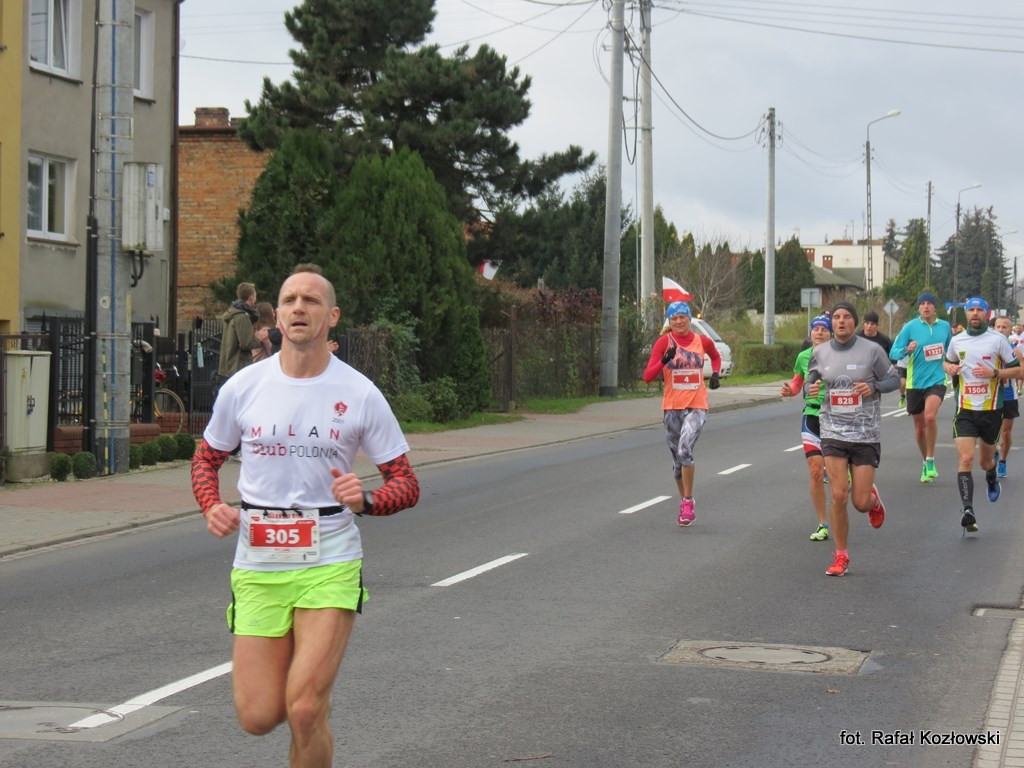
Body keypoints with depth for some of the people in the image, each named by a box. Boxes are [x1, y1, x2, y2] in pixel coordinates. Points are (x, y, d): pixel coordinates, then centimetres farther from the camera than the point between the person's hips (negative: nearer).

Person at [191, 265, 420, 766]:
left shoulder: (359, 394, -3)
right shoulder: (242, 387, 1)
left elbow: (406, 484, 2)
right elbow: (206, 458, 17)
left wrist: (364, 500, -19)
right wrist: (212, 507, -3)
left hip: (329, 565, -2)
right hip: (257, 566, 2)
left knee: (304, 710, -15)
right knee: (257, 717, 1)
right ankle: (315, 686, 37)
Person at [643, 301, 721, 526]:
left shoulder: (703, 341, 3)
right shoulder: (664, 342, -3)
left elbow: (716, 357, 28)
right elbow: (647, 376, -11)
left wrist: (715, 374, 10)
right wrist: (664, 360, -25)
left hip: (697, 406, -1)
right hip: (672, 406, 1)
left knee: (685, 450, -23)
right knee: (677, 458, 10)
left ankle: (688, 501, -10)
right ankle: (685, 502, 29)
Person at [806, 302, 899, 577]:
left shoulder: (871, 350, -5)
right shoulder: (819, 353, 3)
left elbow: (893, 380, 3)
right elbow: (810, 383, 15)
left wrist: (873, 386, -18)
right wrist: (811, 389, -9)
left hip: (866, 434, -1)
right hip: (833, 432, 2)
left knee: (861, 502, -2)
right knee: (839, 496, -9)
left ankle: (873, 499, 37)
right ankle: (841, 556, 6)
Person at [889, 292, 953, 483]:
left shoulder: (945, 326, 4)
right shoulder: (910, 327, -4)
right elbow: (893, 352, -6)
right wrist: (906, 350, -24)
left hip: (937, 380, 0)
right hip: (915, 382, 1)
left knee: (930, 417, -24)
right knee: (919, 425, 10)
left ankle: (931, 461, -10)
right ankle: (925, 463, 32)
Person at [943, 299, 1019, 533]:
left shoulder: (997, 339, -4)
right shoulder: (957, 341, 5)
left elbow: (1017, 370, -2)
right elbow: (947, 361, 25)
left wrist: (994, 373, -17)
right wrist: (949, 368, 1)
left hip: (991, 409, -1)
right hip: (965, 410, 1)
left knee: (985, 461, 14)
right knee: (965, 459, -16)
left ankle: (992, 479, 51)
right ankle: (968, 510, -21)